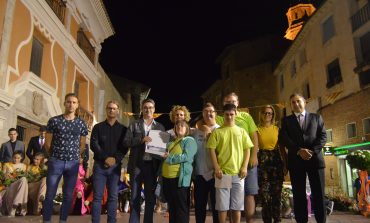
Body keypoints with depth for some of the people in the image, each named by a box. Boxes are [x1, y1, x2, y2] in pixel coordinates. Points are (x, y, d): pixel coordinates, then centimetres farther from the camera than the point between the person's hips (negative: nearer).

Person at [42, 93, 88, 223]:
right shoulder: (54, 121, -1)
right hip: (56, 162, -2)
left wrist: (74, 156, 11)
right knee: (50, 194, 2)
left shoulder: (81, 124, 4)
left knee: (68, 195, 8)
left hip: (73, 163, 2)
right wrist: (55, 156, 12)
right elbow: (47, 143, 4)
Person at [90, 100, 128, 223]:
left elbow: (125, 147, 1)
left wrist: (115, 159, -15)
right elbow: (93, 144, -3)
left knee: (113, 196, 4)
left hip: (115, 166, 1)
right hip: (100, 165, 0)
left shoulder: (123, 129, 8)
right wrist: (105, 158, -15)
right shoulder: (98, 127, 8)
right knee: (97, 196, 0)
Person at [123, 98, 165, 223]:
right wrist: (141, 140, -17)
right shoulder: (134, 125, 6)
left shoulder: (160, 127, 9)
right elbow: (126, 142, -3)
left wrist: (161, 165, -9)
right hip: (137, 164, -1)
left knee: (150, 197, 9)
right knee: (135, 196, 6)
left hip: (152, 165, 1)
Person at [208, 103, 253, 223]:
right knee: (222, 205, 4)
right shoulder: (217, 132, 3)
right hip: (223, 172, -1)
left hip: (238, 173, 2)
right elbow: (212, 150, 0)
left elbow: (247, 150, 7)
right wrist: (216, 168, -8)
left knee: (237, 204, 9)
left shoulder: (241, 131, 8)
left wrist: (244, 167, -3)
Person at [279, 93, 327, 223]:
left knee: (319, 194, 0)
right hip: (295, 160, 0)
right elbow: (284, 138, 1)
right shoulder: (286, 120, 14)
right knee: (299, 195, 2)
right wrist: (299, 150, -13)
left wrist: (313, 151, -11)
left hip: (315, 158, 0)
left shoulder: (316, 117, 16)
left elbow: (323, 136, 5)